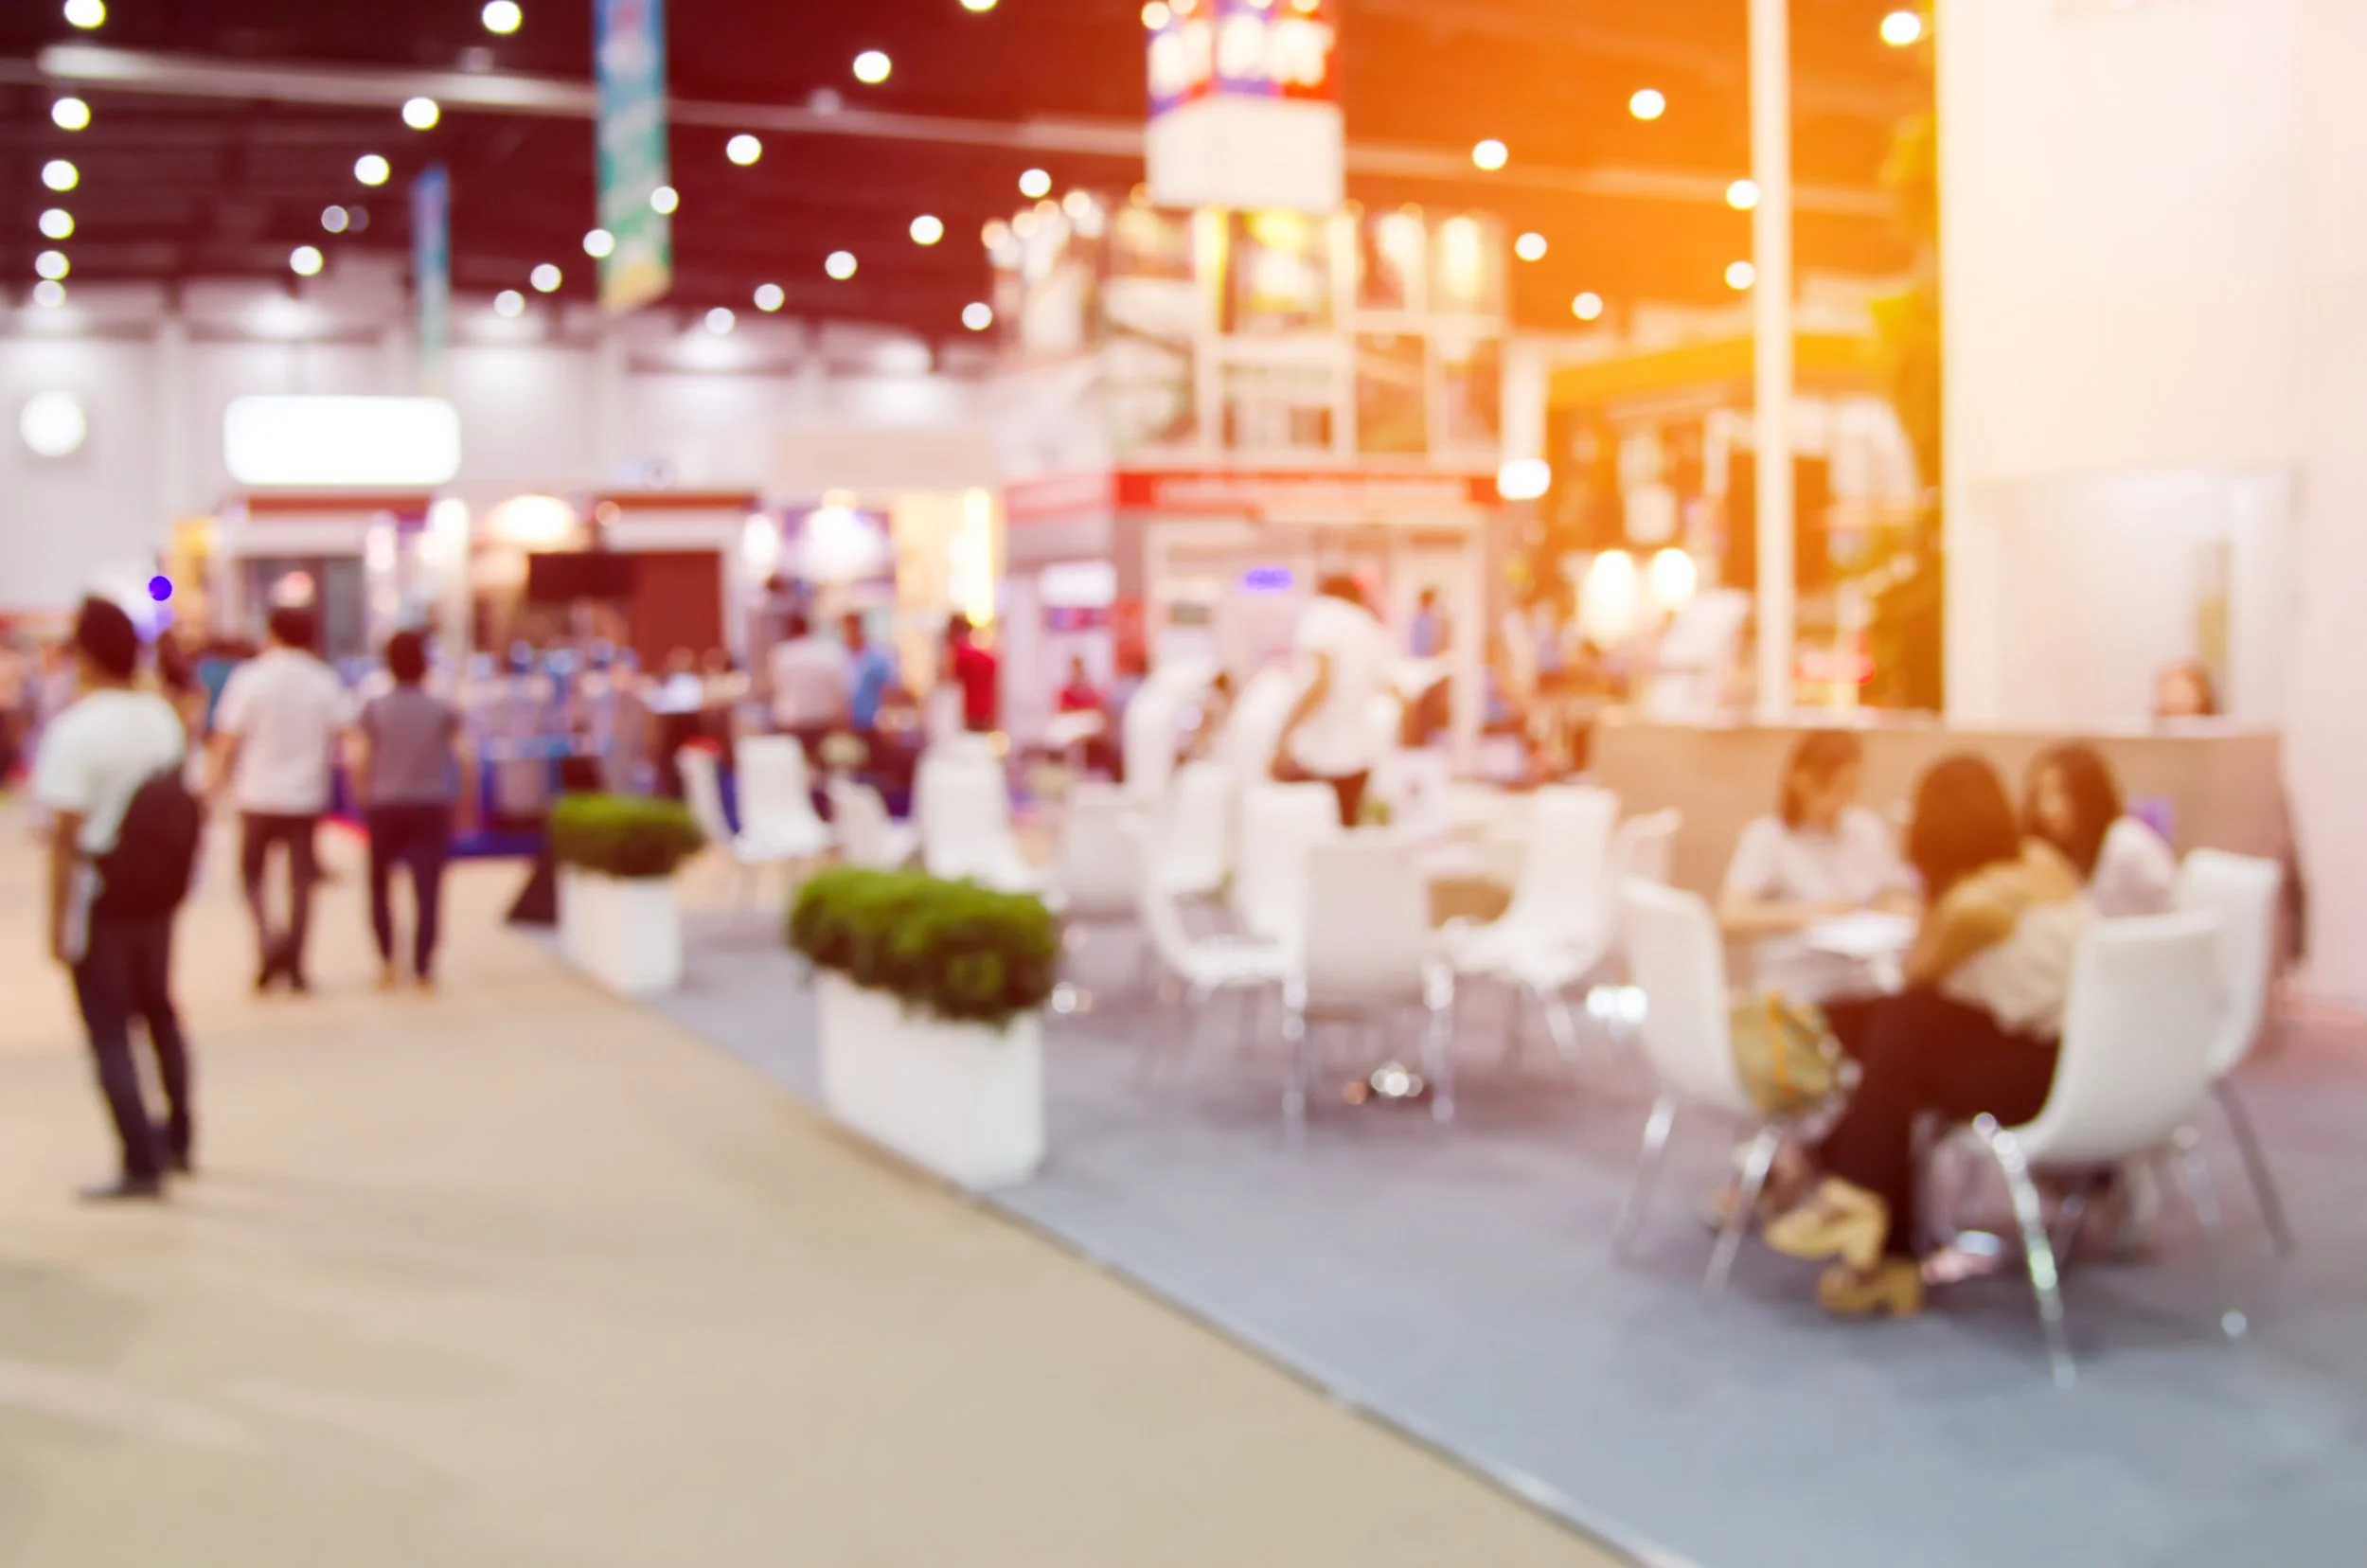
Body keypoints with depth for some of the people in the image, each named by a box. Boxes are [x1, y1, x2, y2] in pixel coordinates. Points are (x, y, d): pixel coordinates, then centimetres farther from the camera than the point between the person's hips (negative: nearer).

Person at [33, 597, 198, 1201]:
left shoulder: (74, 730, -17)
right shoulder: (163, 718, 2)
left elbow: (66, 836, -19)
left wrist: (57, 919, -13)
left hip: (98, 900, -6)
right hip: (157, 894, 6)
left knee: (109, 1032, 1)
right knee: (159, 1011, 21)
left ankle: (141, 1164, 1)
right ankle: (179, 1138, 34)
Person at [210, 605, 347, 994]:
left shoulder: (250, 678, -6)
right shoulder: (325, 682, 0)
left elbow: (228, 737, -8)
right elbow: (338, 735, -4)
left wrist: (220, 778, 2)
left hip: (258, 793, -1)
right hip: (307, 796, 1)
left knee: (252, 874, 14)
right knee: (301, 882, 8)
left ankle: (269, 937, -10)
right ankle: (295, 968, 10)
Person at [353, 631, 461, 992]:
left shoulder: (374, 709, -2)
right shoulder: (442, 710, -1)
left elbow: (358, 762, -6)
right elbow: (461, 756, -2)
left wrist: (365, 797, 9)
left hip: (384, 808, 1)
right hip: (431, 809, 0)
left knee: (380, 884, 17)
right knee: (427, 889, -1)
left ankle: (386, 960, 7)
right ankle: (423, 969, -5)